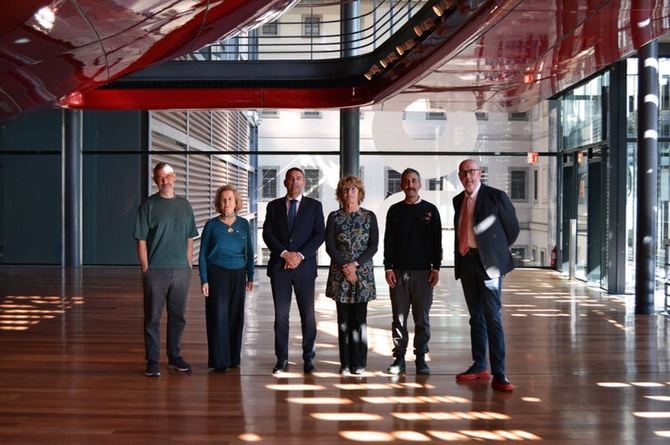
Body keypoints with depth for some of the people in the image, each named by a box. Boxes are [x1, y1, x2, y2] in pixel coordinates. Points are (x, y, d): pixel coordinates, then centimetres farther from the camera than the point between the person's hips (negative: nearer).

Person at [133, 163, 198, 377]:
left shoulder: (184, 205, 11)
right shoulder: (149, 205, -1)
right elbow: (141, 240, -3)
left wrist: (188, 265, 7)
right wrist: (145, 268, -8)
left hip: (181, 270, 4)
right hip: (156, 270, -4)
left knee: (177, 316, 11)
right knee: (153, 317, 1)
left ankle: (174, 357, 23)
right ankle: (152, 361, 9)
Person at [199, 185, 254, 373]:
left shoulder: (243, 224, 5)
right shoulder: (212, 225, -1)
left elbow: (249, 253, 10)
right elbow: (203, 254, 0)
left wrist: (250, 277, 6)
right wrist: (204, 280, -6)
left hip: (238, 275, 2)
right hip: (217, 274, -2)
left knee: (236, 315, 6)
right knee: (218, 316, -2)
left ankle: (233, 358, 18)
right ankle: (219, 361, 6)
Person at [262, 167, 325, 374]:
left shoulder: (314, 206, 6)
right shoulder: (274, 206, 10)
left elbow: (319, 235, -2)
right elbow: (267, 234, 1)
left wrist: (300, 255, -12)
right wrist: (285, 253, -12)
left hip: (304, 267, -1)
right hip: (279, 267, 1)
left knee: (308, 314, 1)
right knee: (281, 314, 3)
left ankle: (308, 357, 12)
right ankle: (282, 359, 10)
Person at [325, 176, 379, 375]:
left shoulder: (369, 217, 6)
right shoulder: (334, 217, 6)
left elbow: (373, 246, 0)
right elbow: (330, 246, 0)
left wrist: (355, 264, -11)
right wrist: (344, 266, -12)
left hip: (363, 273, 0)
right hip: (340, 274, 0)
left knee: (359, 319, -2)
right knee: (344, 320, 3)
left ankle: (359, 363, 5)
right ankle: (345, 364, 8)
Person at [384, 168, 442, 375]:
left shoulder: (430, 210, 7)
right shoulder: (395, 210, 8)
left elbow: (437, 241, 6)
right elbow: (388, 241, 6)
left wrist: (436, 268, -2)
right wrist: (388, 268, -2)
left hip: (423, 271, -1)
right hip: (399, 271, 1)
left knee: (422, 318, 2)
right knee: (399, 317, 2)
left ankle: (421, 358, 9)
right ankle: (399, 358, 8)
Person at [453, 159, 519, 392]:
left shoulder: (496, 196, -7)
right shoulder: (458, 200, 11)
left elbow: (512, 228, 1)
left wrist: (496, 251, 9)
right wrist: (460, 256, 13)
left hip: (488, 262, -6)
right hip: (466, 261, 6)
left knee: (492, 317, -10)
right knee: (476, 317, 13)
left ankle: (499, 374, -9)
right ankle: (479, 366, 23)